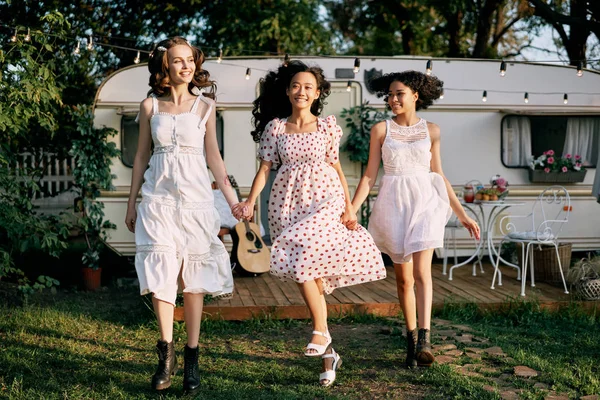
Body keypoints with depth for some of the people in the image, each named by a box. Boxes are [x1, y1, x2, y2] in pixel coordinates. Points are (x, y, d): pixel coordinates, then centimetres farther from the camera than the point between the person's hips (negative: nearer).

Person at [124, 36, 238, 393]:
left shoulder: (204, 105, 5)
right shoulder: (150, 106, 7)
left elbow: (213, 155, 5)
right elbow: (142, 155, 11)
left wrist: (233, 199, -3)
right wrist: (132, 202, 10)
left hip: (195, 196, -1)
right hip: (158, 196, 1)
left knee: (192, 274, 2)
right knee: (161, 271, -6)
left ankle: (192, 356, 9)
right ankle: (167, 353, 4)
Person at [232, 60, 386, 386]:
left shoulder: (327, 126, 5)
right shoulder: (275, 127, 6)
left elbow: (336, 167, 8)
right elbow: (265, 168, 3)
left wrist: (349, 205, 2)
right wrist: (250, 201, -10)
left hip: (324, 199, -1)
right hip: (288, 201, 2)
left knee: (303, 259, -23)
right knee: (307, 269, -2)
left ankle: (320, 331, -3)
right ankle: (328, 353, 7)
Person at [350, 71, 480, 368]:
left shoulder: (431, 131, 8)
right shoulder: (381, 130, 4)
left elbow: (439, 176, 14)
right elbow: (369, 176, 4)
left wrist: (462, 214, 14)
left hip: (425, 202, 0)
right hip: (393, 204, 0)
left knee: (422, 271, -17)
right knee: (403, 278, 6)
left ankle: (424, 340, -22)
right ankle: (411, 340, 18)